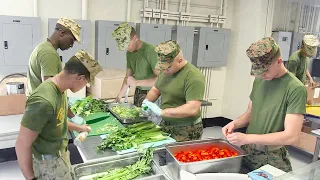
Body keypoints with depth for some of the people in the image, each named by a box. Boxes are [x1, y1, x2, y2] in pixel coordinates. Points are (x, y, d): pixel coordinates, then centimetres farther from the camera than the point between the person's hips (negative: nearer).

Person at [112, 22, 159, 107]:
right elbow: (128, 77, 12)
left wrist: (136, 82, -24)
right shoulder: (129, 52, 5)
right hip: (138, 93, 7)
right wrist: (119, 97, 5)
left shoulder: (150, 51, -19)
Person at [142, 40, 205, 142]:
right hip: (166, 125, 7)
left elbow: (193, 109, -27)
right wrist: (147, 101, -3)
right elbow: (155, 90, 18)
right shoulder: (166, 71, 5)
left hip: (186, 131, -7)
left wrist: (161, 112, -27)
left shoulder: (193, 76, -20)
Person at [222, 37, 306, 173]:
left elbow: (291, 136, -22)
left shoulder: (296, 89, -18)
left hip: (272, 159, -5)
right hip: (247, 151, 6)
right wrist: (235, 123, -8)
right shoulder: (259, 80, 1)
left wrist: (247, 138, -26)